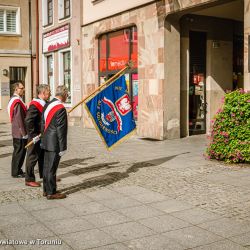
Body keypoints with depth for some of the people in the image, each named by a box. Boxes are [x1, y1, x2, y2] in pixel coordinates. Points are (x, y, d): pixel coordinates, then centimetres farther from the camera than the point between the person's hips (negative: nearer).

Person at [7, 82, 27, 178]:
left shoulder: (13, 99, 13)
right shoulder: (17, 102, -20)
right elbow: (19, 119, -22)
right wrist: (24, 133, -18)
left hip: (16, 132, 10)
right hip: (20, 133, -10)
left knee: (18, 152, 17)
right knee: (19, 152, -1)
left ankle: (17, 170, 27)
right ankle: (16, 173, 9)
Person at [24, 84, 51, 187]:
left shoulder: (43, 104, 10)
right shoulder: (35, 105, -20)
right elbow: (28, 121, -26)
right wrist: (33, 135, -24)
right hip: (36, 137, -9)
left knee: (43, 156, 19)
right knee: (32, 157, 1)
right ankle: (29, 179, 12)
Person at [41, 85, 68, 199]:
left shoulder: (47, 105, 8)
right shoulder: (60, 108, -19)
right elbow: (60, 130, -19)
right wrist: (62, 147, -15)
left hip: (46, 142, 9)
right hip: (54, 144, -9)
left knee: (47, 167, 16)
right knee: (52, 168, 0)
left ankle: (46, 190, 27)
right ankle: (51, 193, 9)